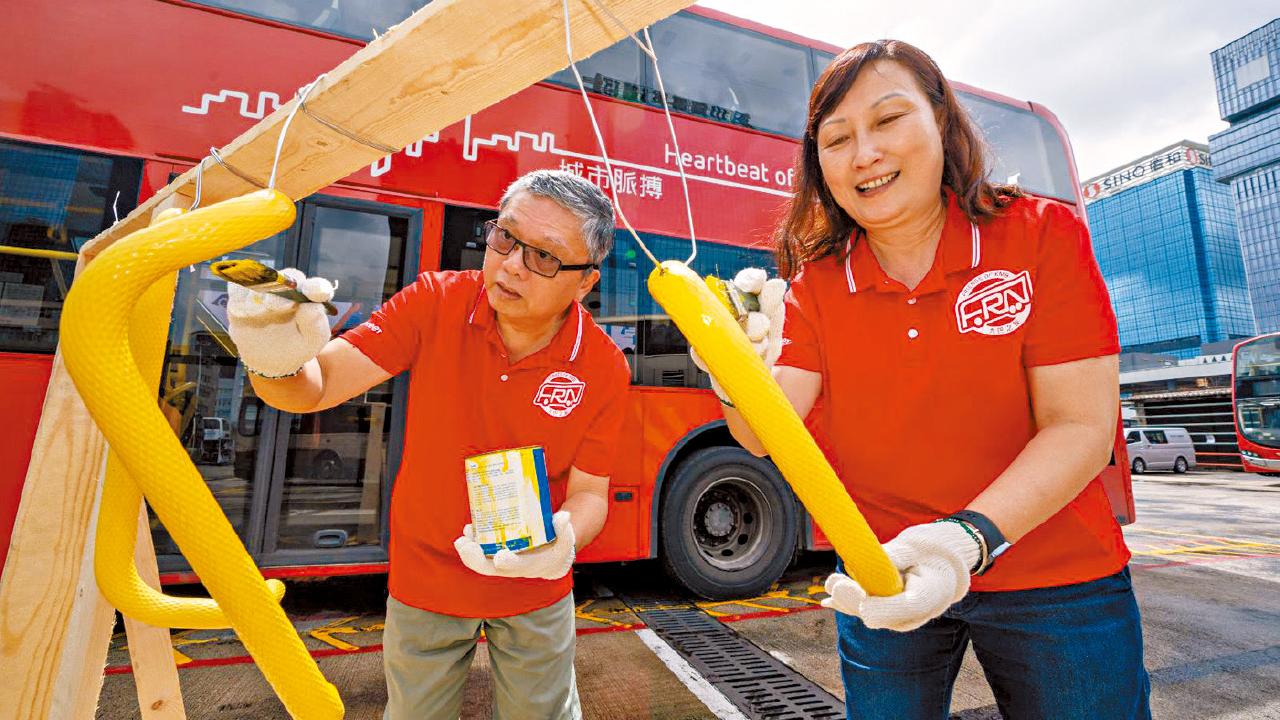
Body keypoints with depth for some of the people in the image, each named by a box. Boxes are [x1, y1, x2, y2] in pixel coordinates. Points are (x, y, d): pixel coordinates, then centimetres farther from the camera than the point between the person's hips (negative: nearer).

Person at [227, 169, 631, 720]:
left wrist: (560, 543, -34)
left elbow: (589, 493, -13)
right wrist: (276, 363, -39)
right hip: (425, 577, 1)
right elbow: (316, 384, -17)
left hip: (535, 591, 0)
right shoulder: (434, 303, -17)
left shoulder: (603, 369, -20)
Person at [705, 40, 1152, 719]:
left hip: (1055, 584, -1)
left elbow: (1081, 426, -16)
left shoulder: (1043, 233, -11)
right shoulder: (817, 281, -7)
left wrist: (968, 537, -31)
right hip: (880, 575, 2)